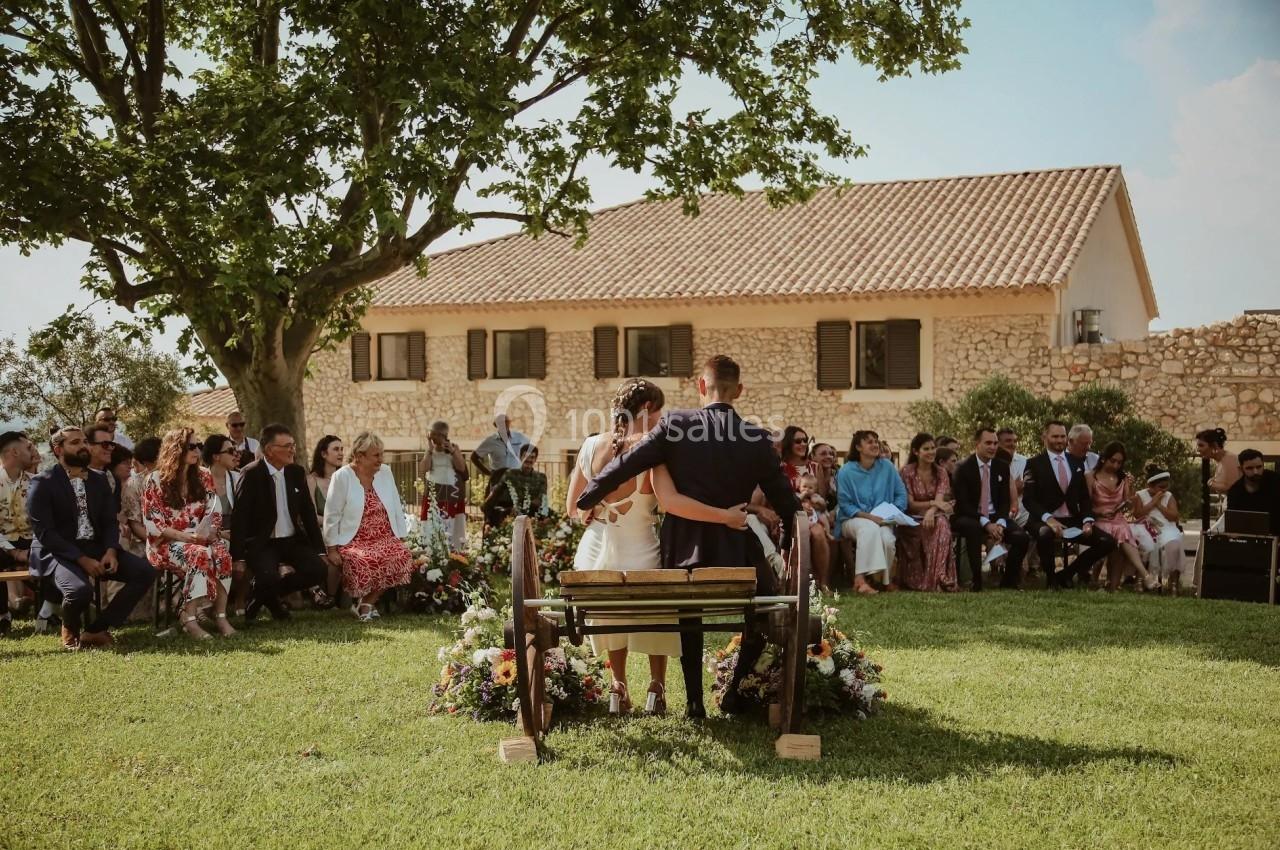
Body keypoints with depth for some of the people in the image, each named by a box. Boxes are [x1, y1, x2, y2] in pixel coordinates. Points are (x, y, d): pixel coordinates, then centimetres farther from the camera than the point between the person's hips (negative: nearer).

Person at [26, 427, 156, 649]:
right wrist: (82, 559, -21)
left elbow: (110, 521, 11)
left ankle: (96, 630, -4)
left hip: (96, 548, 6)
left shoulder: (98, 481, 14)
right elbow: (44, 532, -13)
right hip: (59, 552, -6)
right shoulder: (43, 483, -5)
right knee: (80, 589, -36)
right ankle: (70, 631, 1)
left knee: (145, 572, -14)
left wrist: (111, 551, -11)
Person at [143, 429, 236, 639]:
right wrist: (187, 537, -19)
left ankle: (221, 615, -30)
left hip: (201, 540, 4)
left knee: (222, 553, -30)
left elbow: (214, 512, 7)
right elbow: (154, 524, -9)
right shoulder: (156, 480, -4)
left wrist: (210, 532, -15)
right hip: (167, 543, -4)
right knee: (200, 555, -36)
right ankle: (189, 619, -33)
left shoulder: (204, 476, 10)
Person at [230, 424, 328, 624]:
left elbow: (308, 512, 11)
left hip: (292, 540, 6)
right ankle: (263, 597, 8)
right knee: (269, 578, -31)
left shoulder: (297, 472, 6)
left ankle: (268, 595, 8)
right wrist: (238, 558, -19)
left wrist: (319, 549, 7)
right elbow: (239, 517, -14)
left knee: (318, 569, -16)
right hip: (261, 543, -6)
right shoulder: (251, 474, -11)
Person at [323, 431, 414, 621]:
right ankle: (366, 603, -4)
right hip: (354, 541, -4)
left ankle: (367, 602, -9)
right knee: (363, 562, -36)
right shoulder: (342, 477, -6)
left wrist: (402, 538, 6)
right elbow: (332, 516, -5)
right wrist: (332, 548, -9)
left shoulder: (385, 473, 7)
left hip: (384, 538, 5)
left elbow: (397, 509, 12)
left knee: (403, 556, -27)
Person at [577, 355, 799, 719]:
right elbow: (786, 501, 3)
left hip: (684, 551, 1)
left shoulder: (674, 424, -8)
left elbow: (625, 465, -7)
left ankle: (694, 700, 24)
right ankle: (734, 691, 19)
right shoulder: (757, 439, -6)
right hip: (737, 550, -1)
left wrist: (584, 501, 6)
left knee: (689, 619, 26)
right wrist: (790, 542, 20)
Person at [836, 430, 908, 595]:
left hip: (882, 519, 3)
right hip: (853, 520, -2)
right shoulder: (846, 472, -4)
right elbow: (845, 505, -4)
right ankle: (860, 578, -39)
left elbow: (901, 494, 10)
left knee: (887, 538, -32)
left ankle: (885, 578, -5)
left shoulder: (887, 467, 5)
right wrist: (869, 517, -17)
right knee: (869, 528, -38)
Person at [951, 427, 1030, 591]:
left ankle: (1008, 580, 2)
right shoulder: (964, 468, -7)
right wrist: (986, 523, -24)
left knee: (1022, 538, -21)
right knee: (973, 528, -39)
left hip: (995, 517, 4)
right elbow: (963, 504, -13)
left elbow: (1005, 500, 6)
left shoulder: (1002, 466, 7)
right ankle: (976, 581, -29)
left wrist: (1000, 523, -14)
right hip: (969, 518, -4)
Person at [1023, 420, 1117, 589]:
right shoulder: (1034, 464, -1)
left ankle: (1067, 573, 5)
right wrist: (1049, 519, -24)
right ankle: (1051, 579, -10)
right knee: (1046, 534, -39)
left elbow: (1084, 497, 14)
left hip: (1073, 520, 5)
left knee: (1108, 542, -13)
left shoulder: (1077, 462, 14)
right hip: (1046, 521, -5)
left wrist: (1088, 521, -5)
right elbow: (1028, 499, -8)